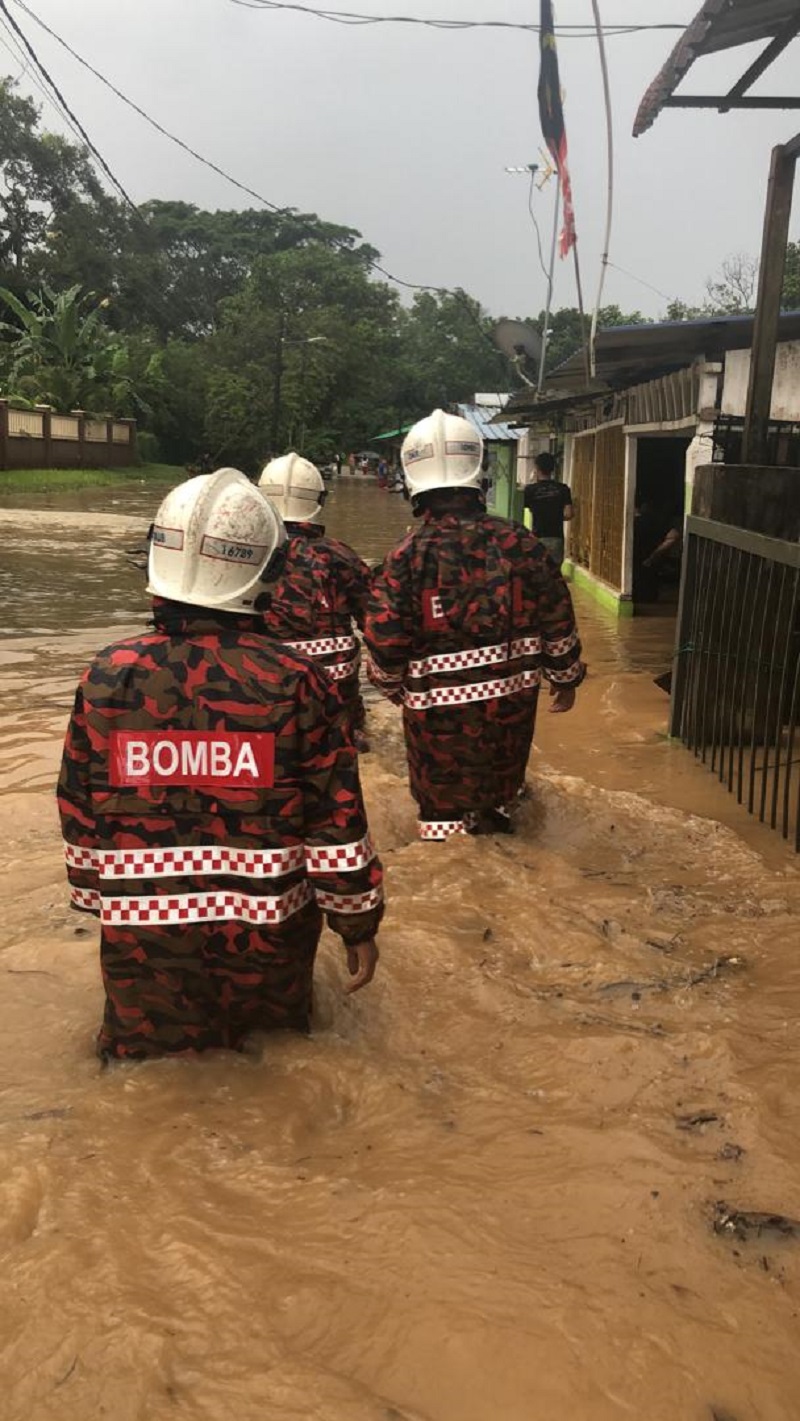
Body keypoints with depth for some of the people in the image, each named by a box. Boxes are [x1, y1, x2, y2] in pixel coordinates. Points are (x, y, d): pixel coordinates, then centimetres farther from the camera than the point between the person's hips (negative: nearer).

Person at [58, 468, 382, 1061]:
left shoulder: (107, 676, -8)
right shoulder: (296, 682, -14)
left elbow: (80, 813, 3)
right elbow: (336, 820, -9)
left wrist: (94, 897, 19)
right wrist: (359, 923, 5)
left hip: (142, 939, 1)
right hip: (267, 938, -1)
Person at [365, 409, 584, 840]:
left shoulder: (407, 556, -14)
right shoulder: (519, 543, -7)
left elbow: (384, 641, -14)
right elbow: (557, 620, -1)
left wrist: (393, 687, 7)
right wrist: (565, 678, 15)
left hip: (437, 711, -3)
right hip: (511, 703, 3)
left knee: (442, 808, 13)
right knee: (497, 805, 23)